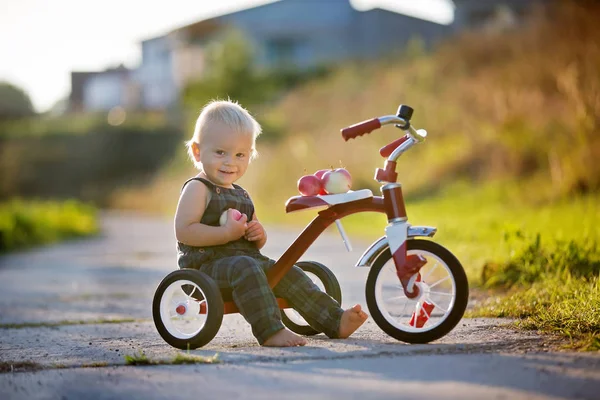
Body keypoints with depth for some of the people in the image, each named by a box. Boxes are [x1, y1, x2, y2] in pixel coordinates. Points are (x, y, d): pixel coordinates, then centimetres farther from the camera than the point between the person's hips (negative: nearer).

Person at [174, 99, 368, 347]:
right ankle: (270, 331, -41)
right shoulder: (197, 189, -5)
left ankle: (335, 321, -3)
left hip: (248, 259, 8)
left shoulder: (241, 195, 21)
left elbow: (253, 243, 28)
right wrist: (227, 233, -22)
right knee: (245, 268, -35)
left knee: (288, 273, -4)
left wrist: (258, 235, 2)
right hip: (207, 265, -8)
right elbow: (183, 231, -19)